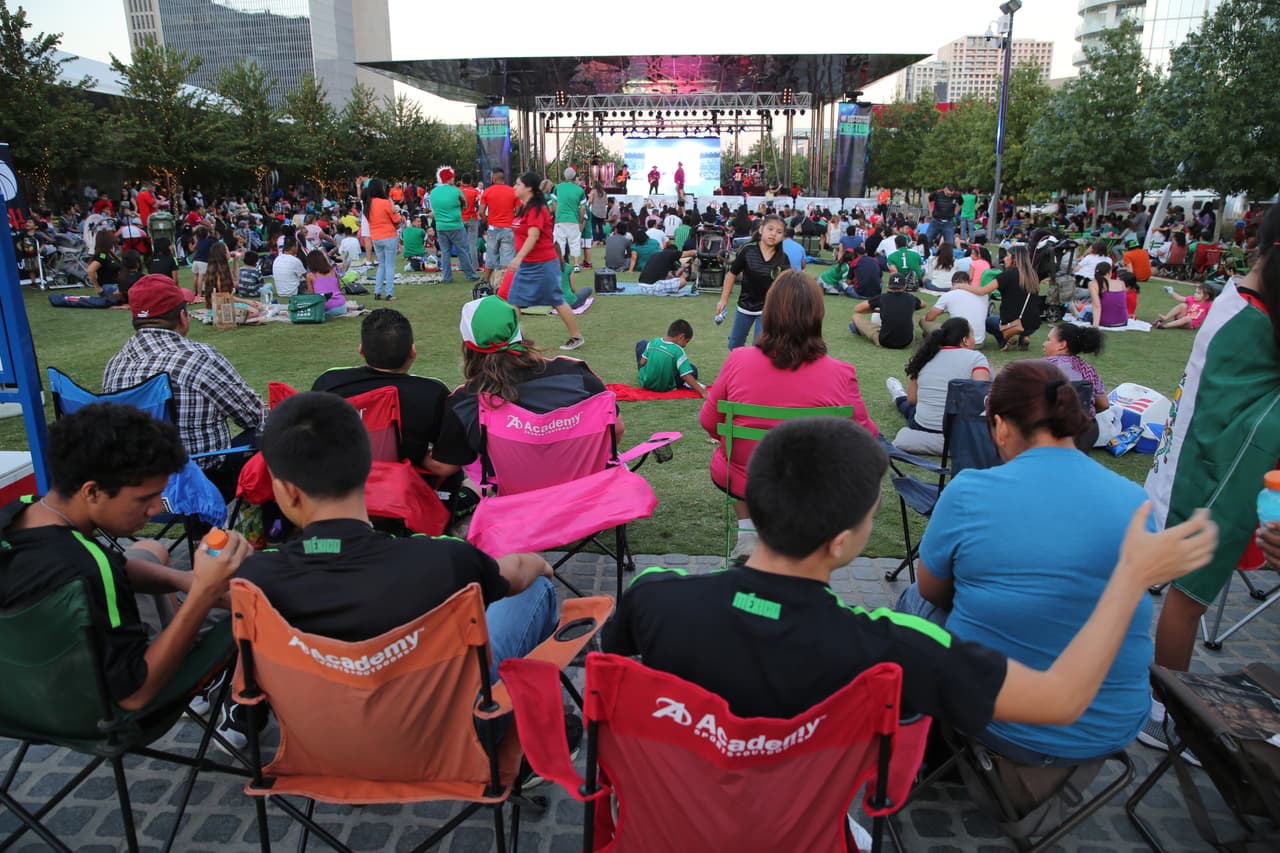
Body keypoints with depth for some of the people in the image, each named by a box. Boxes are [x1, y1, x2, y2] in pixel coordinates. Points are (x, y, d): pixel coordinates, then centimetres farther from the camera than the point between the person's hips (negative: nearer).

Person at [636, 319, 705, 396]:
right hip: (665, 388, -3)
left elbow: (642, 362, -3)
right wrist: (703, 392, -22)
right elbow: (687, 376, -24)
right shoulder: (678, 351, -22)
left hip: (645, 383, 3)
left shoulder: (654, 342, -10)